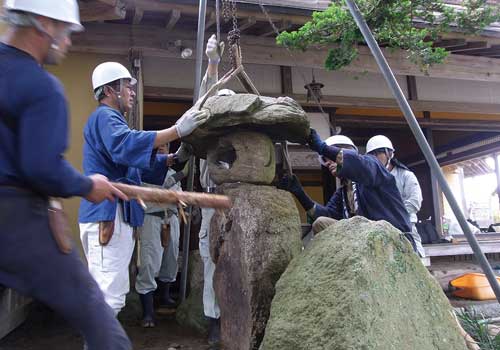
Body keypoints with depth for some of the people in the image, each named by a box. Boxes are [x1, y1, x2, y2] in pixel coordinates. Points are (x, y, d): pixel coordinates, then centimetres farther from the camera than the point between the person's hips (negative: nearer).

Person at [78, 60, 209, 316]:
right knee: (110, 295, -11)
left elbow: (141, 166, 26)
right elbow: (125, 145, -31)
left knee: (111, 291, 19)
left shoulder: (111, 119, 27)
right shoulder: (104, 116, -6)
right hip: (107, 215, -11)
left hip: (117, 215, 11)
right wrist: (176, 131, -35)